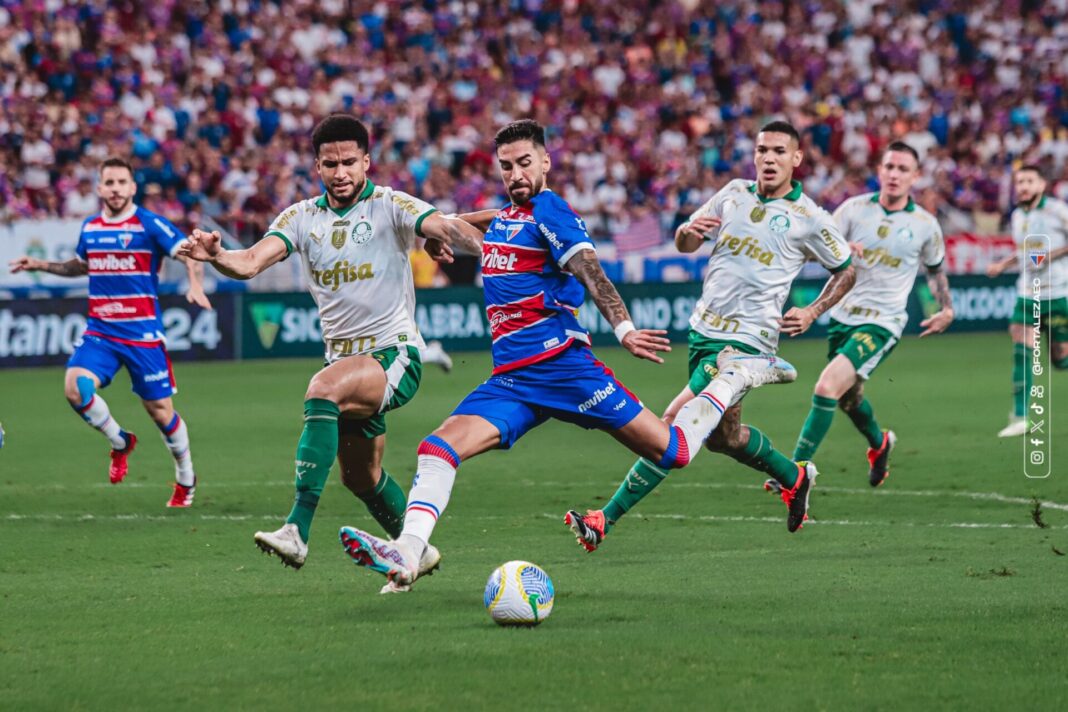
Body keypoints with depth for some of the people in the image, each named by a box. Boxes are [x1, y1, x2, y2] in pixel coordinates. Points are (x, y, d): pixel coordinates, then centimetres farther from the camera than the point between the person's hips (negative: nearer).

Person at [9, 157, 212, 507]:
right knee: (75, 386, -20)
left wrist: (195, 285, -32)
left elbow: (190, 255, -13)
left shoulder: (149, 224, -8)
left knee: (160, 410, 1)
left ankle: (186, 480, 25)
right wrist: (42, 266, 19)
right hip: (100, 332, 4)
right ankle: (119, 442, 7)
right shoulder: (89, 227, 8)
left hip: (143, 335, -4)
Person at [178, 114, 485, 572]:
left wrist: (458, 232, -50)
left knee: (323, 390, -34)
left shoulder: (390, 206, -8)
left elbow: (442, 226, -26)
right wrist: (216, 256, -32)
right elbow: (253, 261, -10)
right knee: (360, 477, 16)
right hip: (343, 358, 7)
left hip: (394, 354, -7)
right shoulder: (301, 217, 4)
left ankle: (298, 531, -40)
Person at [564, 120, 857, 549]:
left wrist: (813, 312, -4)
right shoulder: (734, 193, 9)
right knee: (723, 436, 18)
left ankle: (605, 520, -17)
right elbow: (686, 244, 13)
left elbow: (846, 271, 10)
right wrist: (687, 232, -10)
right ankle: (794, 477, 44)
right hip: (703, 330, 7)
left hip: (747, 341, -7)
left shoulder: (809, 219, -4)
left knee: (677, 424, -16)